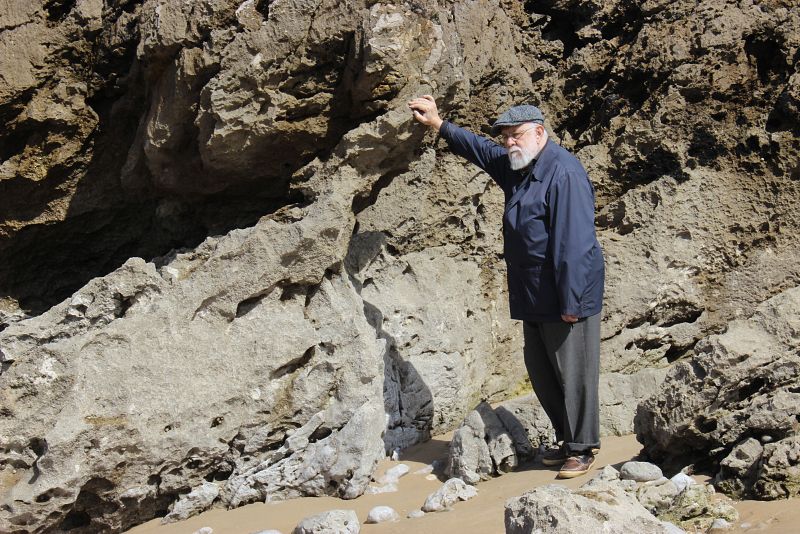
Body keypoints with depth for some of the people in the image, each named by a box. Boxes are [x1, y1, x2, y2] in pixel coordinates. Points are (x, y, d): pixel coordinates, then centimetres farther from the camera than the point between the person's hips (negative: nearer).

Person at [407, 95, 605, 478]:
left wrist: (570, 302, -24)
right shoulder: (515, 167, 11)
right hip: (534, 295, 10)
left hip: (566, 294, -10)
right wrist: (438, 124, 25)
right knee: (540, 370, 14)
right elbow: (479, 149, 31)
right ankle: (566, 439, 25)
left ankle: (581, 448, 9)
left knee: (573, 371, -2)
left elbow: (573, 243, -22)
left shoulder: (563, 173, -18)